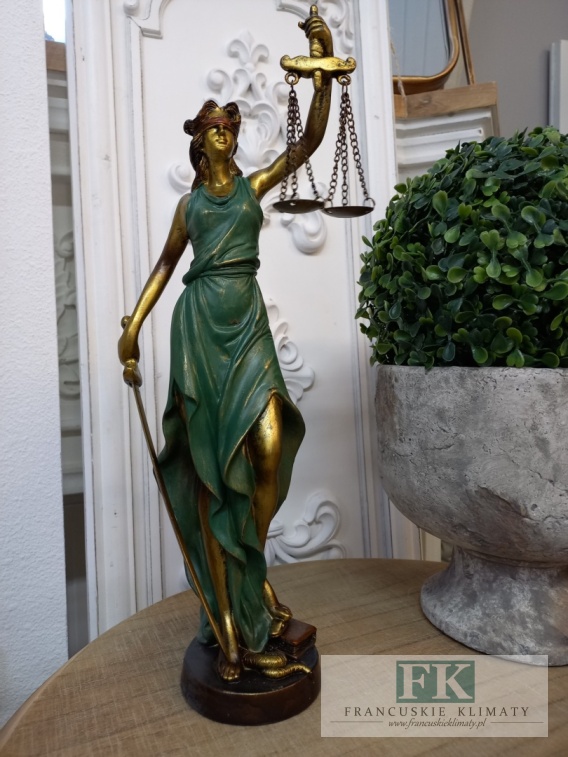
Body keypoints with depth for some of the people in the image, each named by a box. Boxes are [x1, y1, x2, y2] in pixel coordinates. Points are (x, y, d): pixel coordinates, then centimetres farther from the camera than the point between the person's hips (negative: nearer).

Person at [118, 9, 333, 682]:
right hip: (199, 325, 0)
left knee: (269, 445, -19)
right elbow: (166, 262, 20)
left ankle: (252, 568, 11)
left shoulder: (256, 184, 17)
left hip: (249, 323, 0)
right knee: (208, 467, -4)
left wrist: (323, 68, -2)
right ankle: (229, 621, 7)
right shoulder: (190, 202, 18)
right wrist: (133, 325, 12)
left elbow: (311, 138, 7)